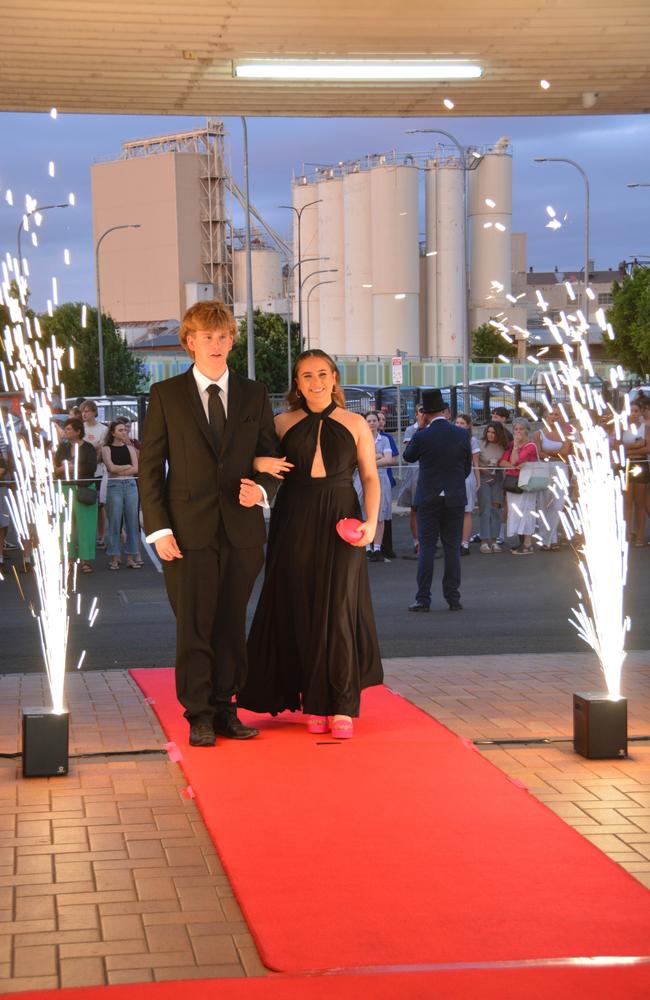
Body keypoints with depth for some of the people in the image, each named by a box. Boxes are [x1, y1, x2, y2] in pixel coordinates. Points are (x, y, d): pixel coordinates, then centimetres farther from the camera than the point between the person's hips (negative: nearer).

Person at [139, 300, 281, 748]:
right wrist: (159, 528, -7)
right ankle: (199, 715, 8)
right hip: (188, 530, -2)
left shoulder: (254, 395, 10)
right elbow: (150, 466, 1)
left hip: (242, 529, 2)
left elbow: (272, 457, 14)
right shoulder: (166, 395, 3)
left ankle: (225, 708, 16)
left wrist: (263, 489, -9)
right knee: (194, 627, 0)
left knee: (232, 625, 7)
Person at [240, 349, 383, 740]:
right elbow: (251, 456, 14)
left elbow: (370, 477, 5)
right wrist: (258, 463, -11)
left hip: (340, 525, -1)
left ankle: (342, 707, 0)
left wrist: (371, 521, -10)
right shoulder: (284, 424, 7)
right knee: (302, 612, 2)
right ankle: (314, 703, 11)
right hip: (295, 524, 1)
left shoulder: (355, 424, 5)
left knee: (339, 610, -5)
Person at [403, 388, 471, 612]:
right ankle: (453, 599, 6)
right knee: (452, 548, 6)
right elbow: (467, 467, 6)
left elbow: (408, 457, 11)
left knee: (426, 547, 1)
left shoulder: (421, 436, -10)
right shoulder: (462, 435, -4)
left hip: (428, 499, -1)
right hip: (455, 499, 1)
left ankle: (423, 599, -1)